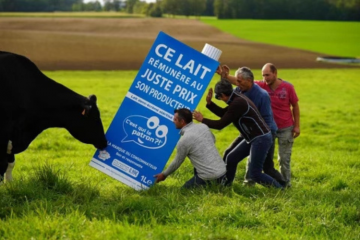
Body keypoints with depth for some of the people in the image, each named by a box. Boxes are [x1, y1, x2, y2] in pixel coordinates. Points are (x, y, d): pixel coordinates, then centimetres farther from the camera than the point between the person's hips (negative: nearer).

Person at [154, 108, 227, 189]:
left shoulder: (184, 140, -13)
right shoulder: (204, 127, 4)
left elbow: (177, 162, 2)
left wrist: (164, 174, 17)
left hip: (209, 177, -6)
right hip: (223, 171, 6)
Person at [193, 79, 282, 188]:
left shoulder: (238, 103, -23)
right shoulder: (237, 98, 7)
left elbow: (220, 124, -18)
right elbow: (223, 113, 20)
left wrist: (202, 120, -5)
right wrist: (209, 103, 9)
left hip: (261, 139, -10)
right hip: (252, 138, 10)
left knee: (254, 173, -8)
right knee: (231, 158, 14)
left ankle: (281, 191, 2)